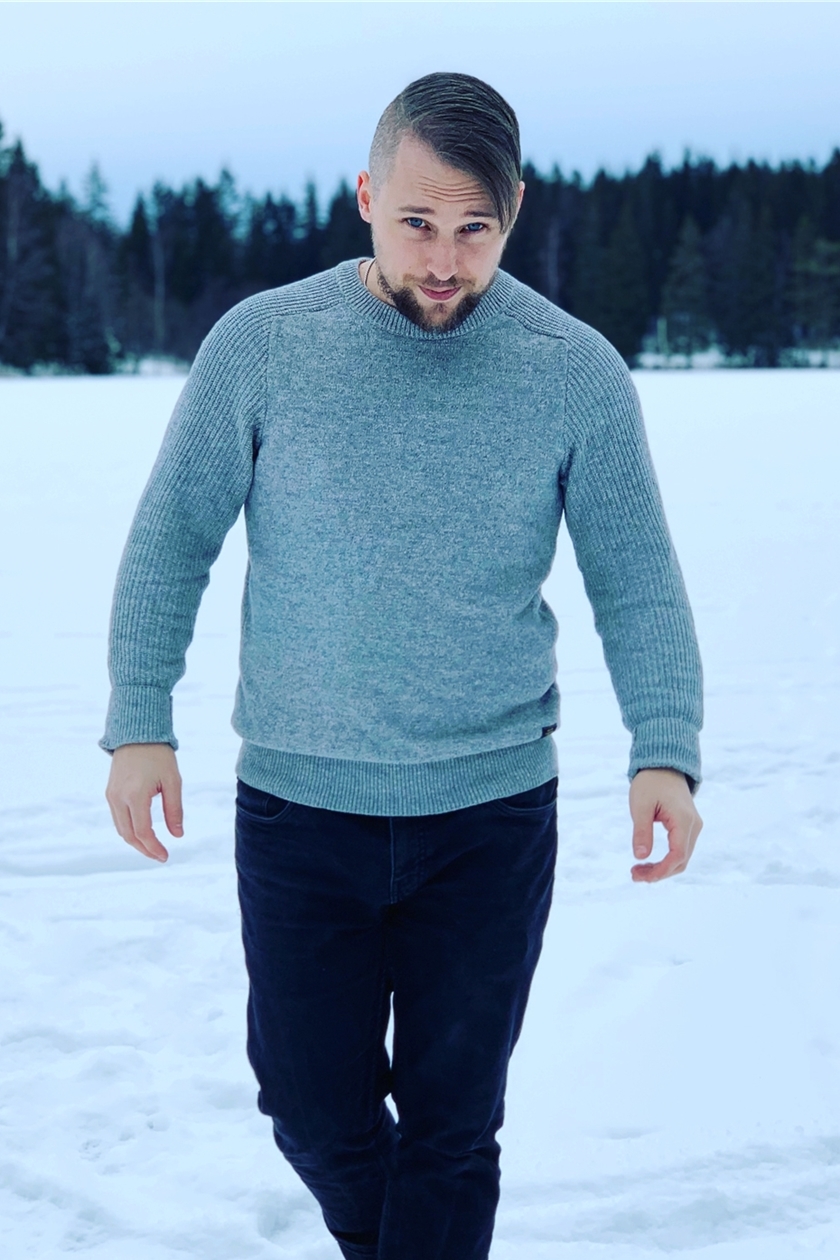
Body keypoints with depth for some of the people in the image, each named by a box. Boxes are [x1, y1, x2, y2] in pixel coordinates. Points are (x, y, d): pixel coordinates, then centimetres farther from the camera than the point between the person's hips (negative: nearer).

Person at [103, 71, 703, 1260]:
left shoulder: (577, 373, -5)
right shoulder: (261, 344, -5)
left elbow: (638, 584, -1)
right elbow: (172, 541, 3)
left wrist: (666, 751, -15)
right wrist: (139, 723, -6)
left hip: (490, 813, 0)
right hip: (296, 806, 1)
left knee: (452, 1126, 8)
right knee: (313, 1103, 12)